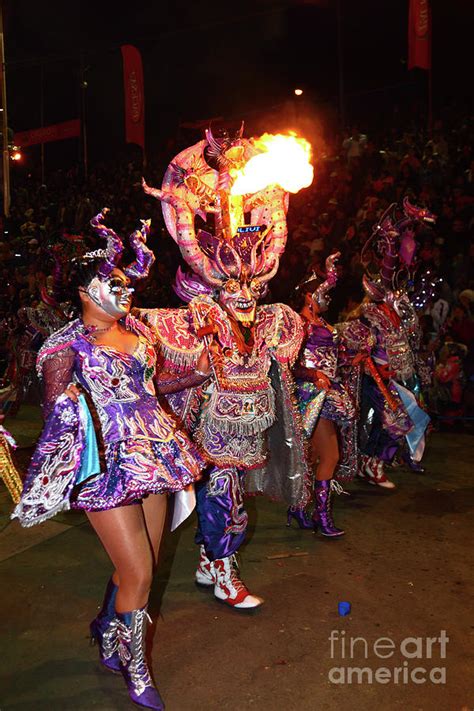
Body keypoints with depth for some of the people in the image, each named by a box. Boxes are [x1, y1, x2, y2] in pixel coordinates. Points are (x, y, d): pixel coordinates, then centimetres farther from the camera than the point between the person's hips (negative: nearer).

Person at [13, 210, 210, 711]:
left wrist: (201, 375, 26)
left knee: (141, 566, 16)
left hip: (152, 459, 7)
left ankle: (106, 629, 46)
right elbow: (56, 414, -9)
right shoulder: (67, 346, -8)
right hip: (108, 467, -7)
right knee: (138, 575, -1)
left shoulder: (135, 330, 11)